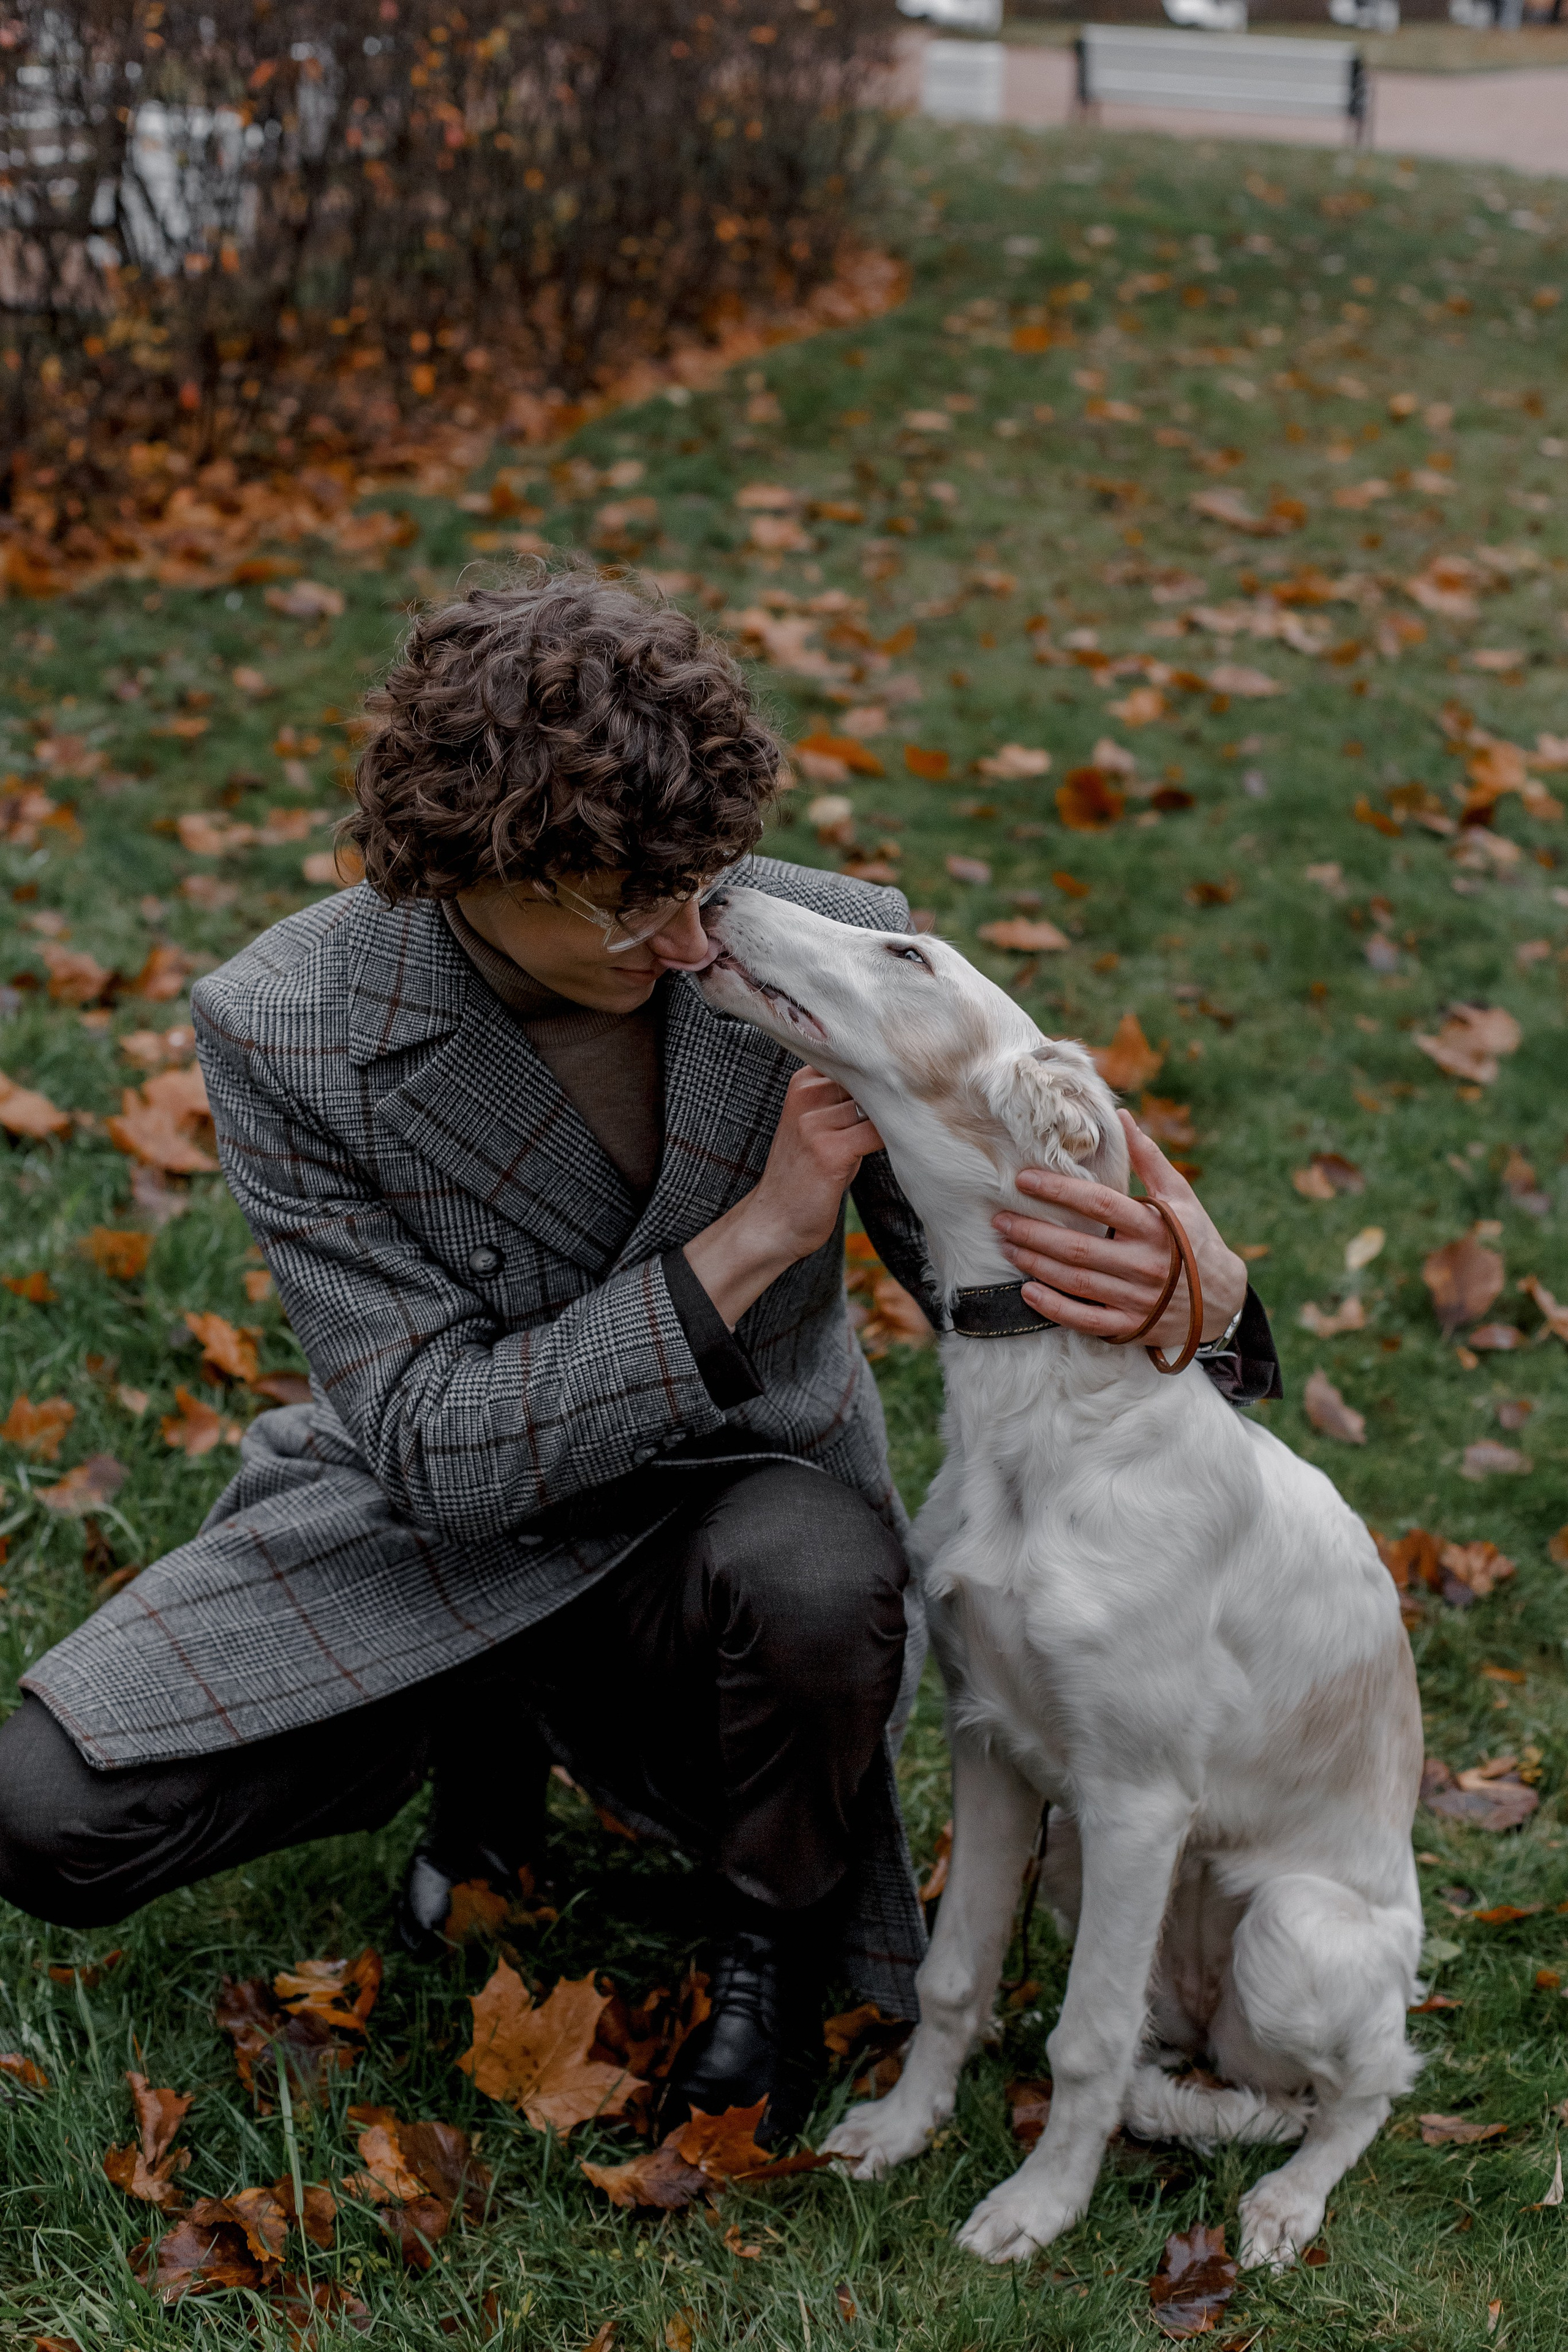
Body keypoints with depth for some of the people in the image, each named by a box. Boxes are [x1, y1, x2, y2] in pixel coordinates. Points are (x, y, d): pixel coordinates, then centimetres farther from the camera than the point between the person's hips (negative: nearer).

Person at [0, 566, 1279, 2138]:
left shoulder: (834, 948, -19)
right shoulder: (283, 1032, -21)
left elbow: (994, 1263, -8)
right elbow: (440, 1448, -23)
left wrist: (1190, 1286, -34)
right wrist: (754, 1238, -32)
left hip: (729, 1502, 0)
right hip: (428, 1518, 1)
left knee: (819, 1578, -38)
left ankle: (778, 1925, -2)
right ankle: (485, 1741, 11)